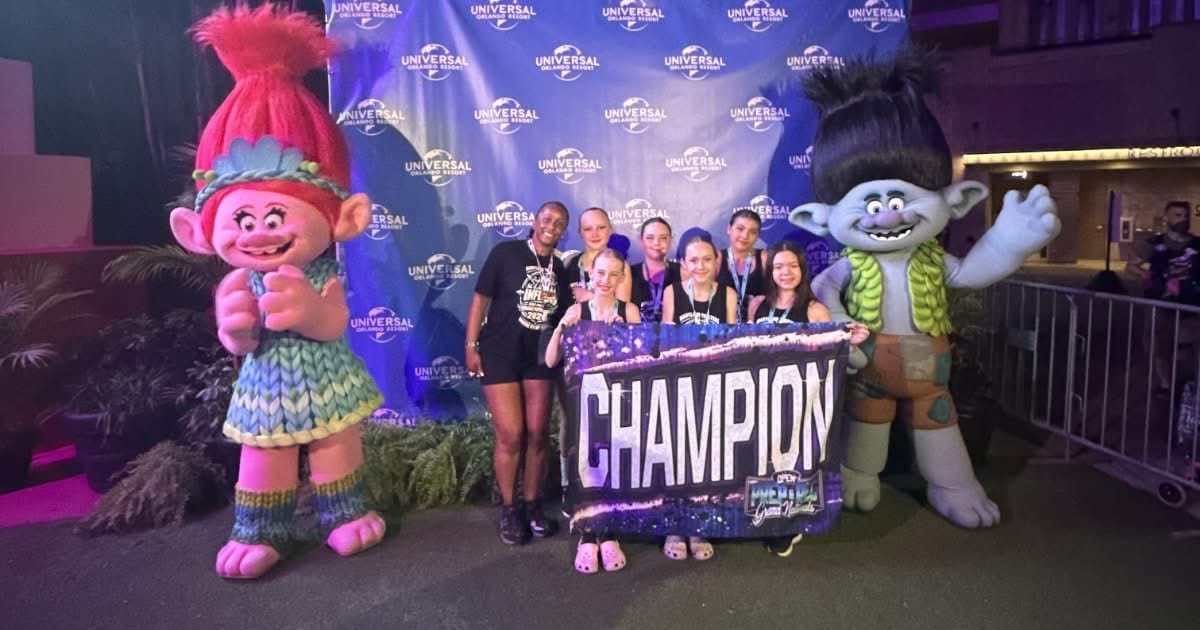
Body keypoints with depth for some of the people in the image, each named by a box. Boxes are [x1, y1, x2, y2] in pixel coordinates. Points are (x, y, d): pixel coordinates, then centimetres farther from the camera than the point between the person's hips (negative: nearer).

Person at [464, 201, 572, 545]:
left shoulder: (559, 268, 6)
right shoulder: (505, 252, -7)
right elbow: (480, 300, -7)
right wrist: (471, 346, -10)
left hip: (540, 357, 4)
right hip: (499, 354, -4)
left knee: (538, 434, 6)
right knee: (510, 435, -3)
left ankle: (533, 505, 22)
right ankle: (510, 509, 14)